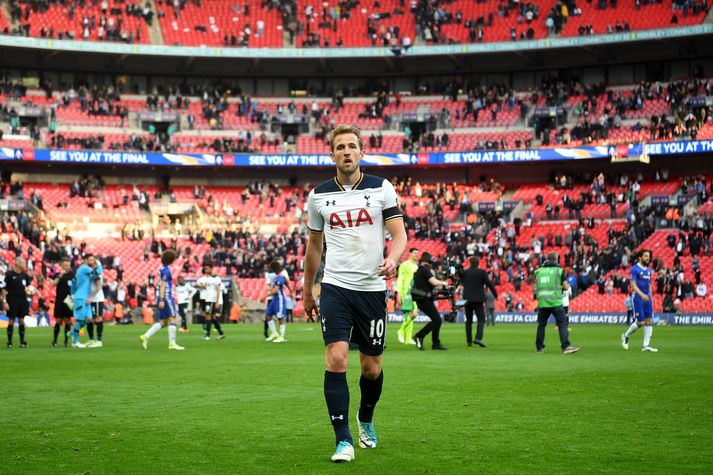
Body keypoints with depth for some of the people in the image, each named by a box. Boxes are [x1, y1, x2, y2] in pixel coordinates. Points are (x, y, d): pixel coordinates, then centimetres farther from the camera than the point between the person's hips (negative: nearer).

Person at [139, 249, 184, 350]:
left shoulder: (163, 268, 16)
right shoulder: (166, 270, -12)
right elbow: (163, 285, -18)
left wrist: (172, 297, 30)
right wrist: (162, 299, -22)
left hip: (163, 297, 9)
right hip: (166, 297, -9)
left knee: (163, 322, 9)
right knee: (172, 319, -4)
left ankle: (145, 336, -1)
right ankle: (172, 343, -4)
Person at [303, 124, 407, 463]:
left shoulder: (382, 188, 1)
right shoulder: (319, 195, 5)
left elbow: (399, 234, -1)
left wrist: (393, 258, -24)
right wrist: (307, 291, 21)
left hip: (372, 288, 0)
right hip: (335, 287, 0)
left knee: (371, 368, 9)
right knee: (336, 359, -16)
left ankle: (366, 420, 39)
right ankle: (343, 441, -11)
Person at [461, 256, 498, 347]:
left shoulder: (464, 272, 2)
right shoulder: (481, 272, -6)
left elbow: (462, 282, 15)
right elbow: (489, 284, -4)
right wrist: (495, 294, 6)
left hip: (467, 298, 3)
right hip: (478, 299, -3)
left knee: (468, 320, 11)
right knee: (481, 319, 0)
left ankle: (469, 341, 9)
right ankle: (478, 338, -20)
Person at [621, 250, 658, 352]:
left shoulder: (648, 270, 14)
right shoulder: (634, 269, -8)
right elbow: (633, 284, -16)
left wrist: (650, 297, 14)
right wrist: (642, 294, -28)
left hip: (647, 298, 7)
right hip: (638, 298, -7)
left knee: (649, 321, -1)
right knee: (640, 322, -7)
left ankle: (646, 345, 0)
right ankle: (626, 336, 18)